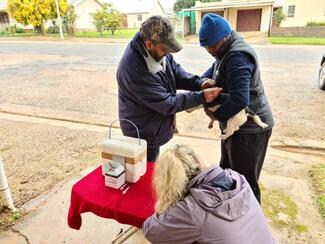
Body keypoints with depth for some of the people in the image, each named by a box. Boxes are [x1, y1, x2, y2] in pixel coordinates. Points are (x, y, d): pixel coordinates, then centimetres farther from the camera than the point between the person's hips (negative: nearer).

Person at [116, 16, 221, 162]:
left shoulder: (157, 50, -11)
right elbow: (167, 103, -28)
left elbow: (175, 72, 4)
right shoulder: (134, 69, -34)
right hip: (143, 135, -8)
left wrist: (199, 84, -13)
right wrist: (201, 97, -25)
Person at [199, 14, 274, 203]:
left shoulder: (237, 57, -25)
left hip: (250, 129, -11)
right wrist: (203, 81, -8)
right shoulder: (226, 52, 9)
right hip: (236, 125, 11)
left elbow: (239, 100, -34)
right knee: (227, 173, 24)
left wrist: (216, 114, -17)